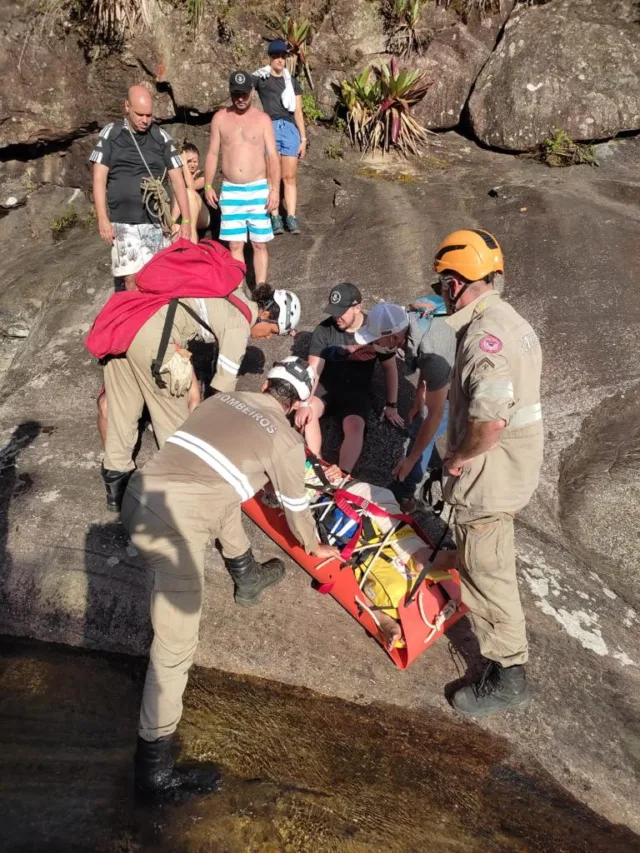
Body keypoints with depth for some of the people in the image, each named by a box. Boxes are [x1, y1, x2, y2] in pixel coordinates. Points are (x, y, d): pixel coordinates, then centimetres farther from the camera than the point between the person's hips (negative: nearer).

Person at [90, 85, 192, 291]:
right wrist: (103, 219, -7)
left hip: (156, 222, 1)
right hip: (123, 223, -1)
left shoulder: (161, 137, 7)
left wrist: (186, 220, 3)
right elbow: (99, 179, 2)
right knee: (131, 279, -8)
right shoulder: (110, 134, 4)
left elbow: (177, 180, 8)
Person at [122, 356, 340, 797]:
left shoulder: (223, 399, 20)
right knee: (176, 645, 0)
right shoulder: (286, 439, 5)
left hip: (138, 493, 8)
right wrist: (315, 546, 39)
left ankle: (247, 577, 50)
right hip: (173, 521, -8)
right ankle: (155, 766, 8)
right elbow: (296, 507, 18)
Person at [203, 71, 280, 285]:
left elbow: (272, 156, -2)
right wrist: (208, 186, 2)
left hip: (258, 189, -1)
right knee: (235, 245, 2)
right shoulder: (220, 118, 6)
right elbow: (212, 153, 8)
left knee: (259, 244, 2)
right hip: (230, 191, 1)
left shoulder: (262, 119, 2)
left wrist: (275, 189, -11)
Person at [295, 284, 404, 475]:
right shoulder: (323, 330, -8)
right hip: (326, 384, 1)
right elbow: (314, 370, -13)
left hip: (356, 390, -1)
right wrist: (305, 403, -28)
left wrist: (391, 405, 3)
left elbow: (390, 368, 3)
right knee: (306, 414, -30)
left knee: (354, 427, -31)